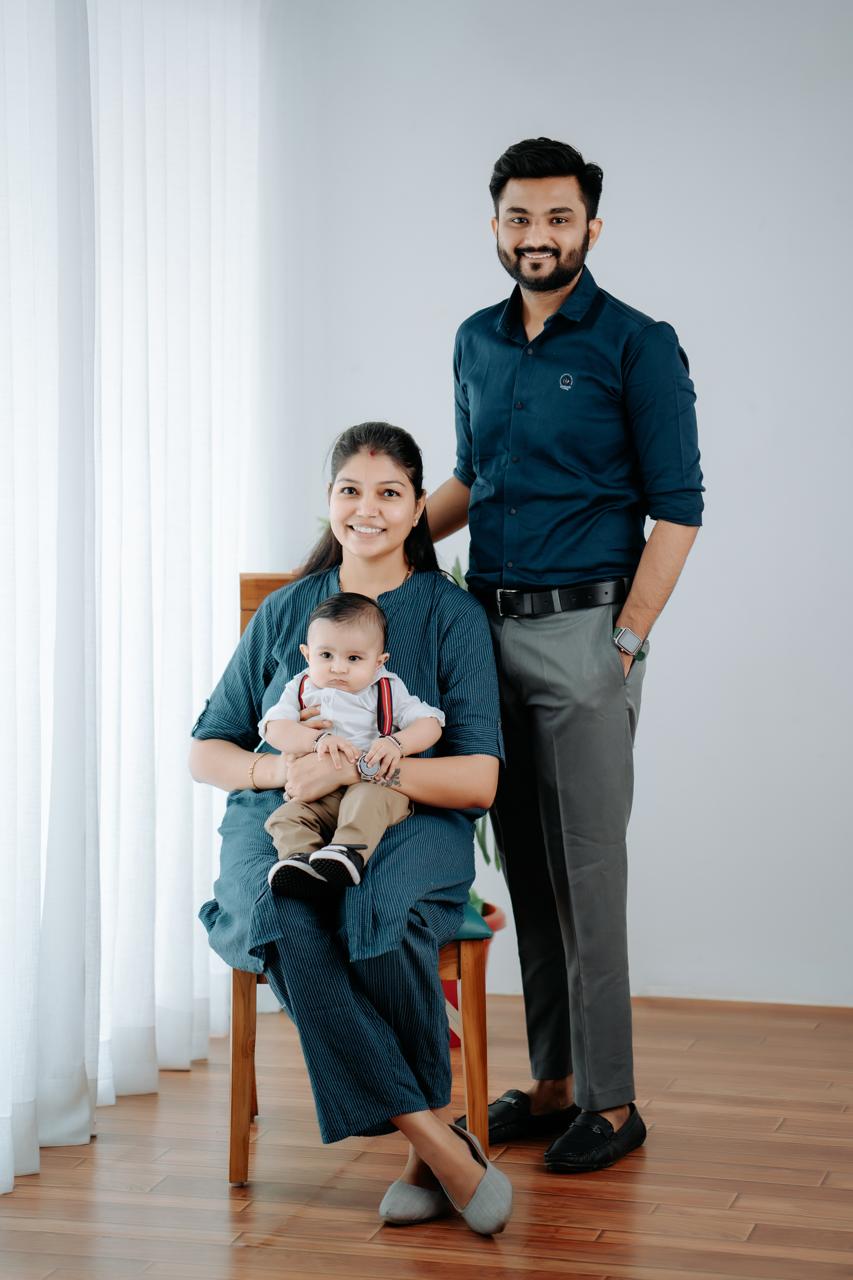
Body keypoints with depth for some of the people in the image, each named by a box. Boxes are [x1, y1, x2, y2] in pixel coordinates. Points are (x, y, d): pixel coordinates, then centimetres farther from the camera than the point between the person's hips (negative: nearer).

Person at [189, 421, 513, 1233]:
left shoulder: (452, 615, 9)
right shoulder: (285, 612, 16)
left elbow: (479, 779, 0)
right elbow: (203, 754, 17)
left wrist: (357, 766, -15)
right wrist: (282, 767, -6)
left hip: (409, 828, -2)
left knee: (381, 919, -38)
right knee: (287, 924, -35)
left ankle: (422, 1152, -16)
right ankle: (437, 1142, -28)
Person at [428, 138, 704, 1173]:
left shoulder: (636, 346, -6)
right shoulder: (476, 344, 13)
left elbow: (677, 509, -7)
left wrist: (626, 641, -12)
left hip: (580, 630, -6)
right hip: (487, 625, 6)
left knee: (587, 869, -5)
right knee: (524, 866, 10)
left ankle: (609, 1099, 4)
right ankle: (552, 1080, 19)